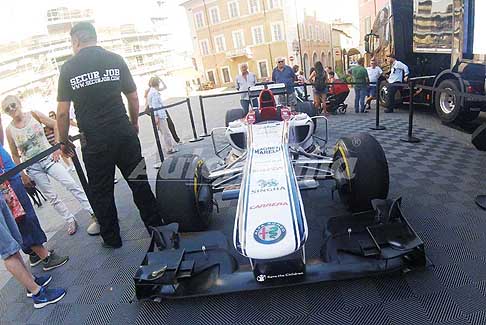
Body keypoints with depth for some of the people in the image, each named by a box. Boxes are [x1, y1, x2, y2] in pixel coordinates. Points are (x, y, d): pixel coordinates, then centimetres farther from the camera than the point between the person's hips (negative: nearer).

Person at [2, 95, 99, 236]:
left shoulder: (34, 115, -4)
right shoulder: (10, 130, -2)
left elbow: (56, 125, 1)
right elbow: (15, 155, 4)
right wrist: (22, 175, 2)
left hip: (48, 158, -1)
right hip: (32, 167, 1)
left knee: (71, 184, -14)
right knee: (51, 197, 4)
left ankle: (94, 214, -13)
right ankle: (70, 220, 16)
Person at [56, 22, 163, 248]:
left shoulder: (68, 68, -1)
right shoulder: (116, 60, 2)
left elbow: (63, 112, -2)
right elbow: (133, 97, 6)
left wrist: (63, 141, 10)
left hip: (94, 141, -1)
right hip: (124, 134, 1)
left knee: (101, 192, 12)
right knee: (139, 182, 11)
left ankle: (111, 239, 25)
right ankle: (156, 227, 21)